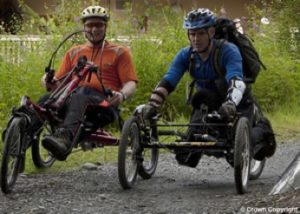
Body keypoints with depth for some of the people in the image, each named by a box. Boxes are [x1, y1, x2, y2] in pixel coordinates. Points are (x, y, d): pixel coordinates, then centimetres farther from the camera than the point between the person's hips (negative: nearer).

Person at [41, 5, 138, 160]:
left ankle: (64, 137, -64)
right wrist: (50, 82, -2)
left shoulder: (119, 53, 20)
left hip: (104, 103, -4)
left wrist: (122, 95, -16)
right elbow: (59, 82, 23)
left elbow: (130, 83, 8)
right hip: (73, 99, 4)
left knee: (80, 96, -40)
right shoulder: (74, 53, 30)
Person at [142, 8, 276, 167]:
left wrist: (230, 104, -64)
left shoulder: (228, 51, -28)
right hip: (208, 102, 4)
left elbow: (236, 81, -44)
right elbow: (167, 82, -22)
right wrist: (152, 105, -39)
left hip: (238, 102, -4)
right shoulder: (185, 55, -13)